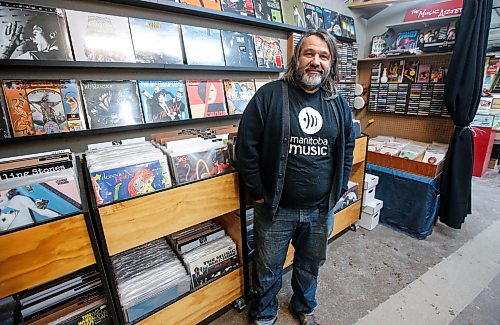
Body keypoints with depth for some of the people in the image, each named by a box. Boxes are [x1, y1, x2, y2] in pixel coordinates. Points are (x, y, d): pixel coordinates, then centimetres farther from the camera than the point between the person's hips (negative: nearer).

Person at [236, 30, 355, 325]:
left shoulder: (339, 104, 3)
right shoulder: (269, 95, -11)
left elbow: (347, 149, 12)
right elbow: (246, 146, -11)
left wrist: (338, 190, 8)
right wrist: (258, 193, -10)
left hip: (321, 210, 4)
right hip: (276, 209, -3)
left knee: (311, 266, 26)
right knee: (268, 270, 17)